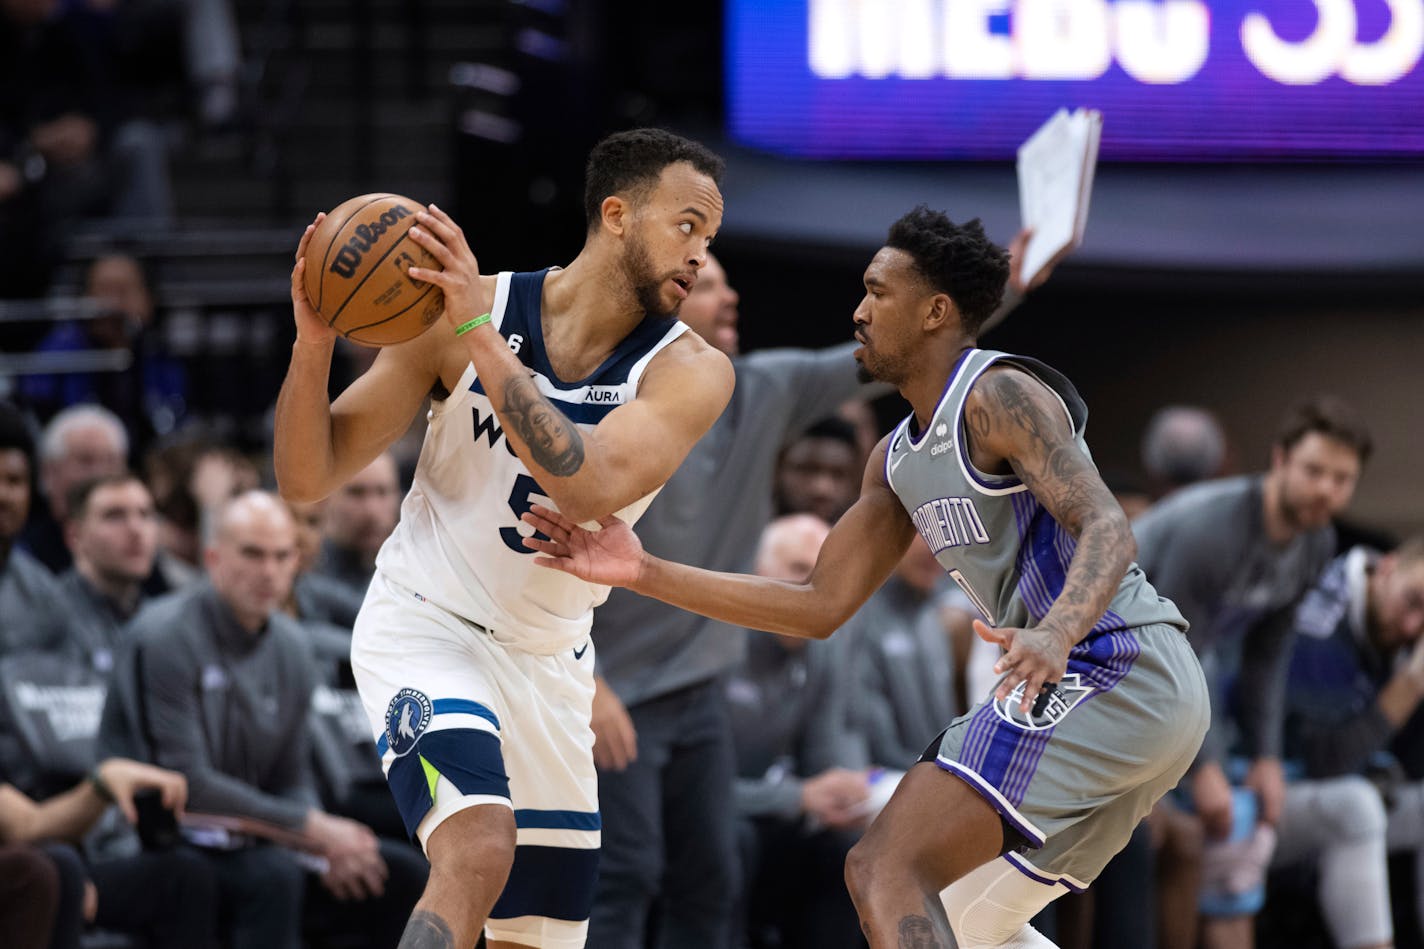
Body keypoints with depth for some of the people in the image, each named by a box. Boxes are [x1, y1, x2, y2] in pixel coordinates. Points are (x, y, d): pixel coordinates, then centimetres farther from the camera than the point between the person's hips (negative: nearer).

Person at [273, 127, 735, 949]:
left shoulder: (691, 372, -11)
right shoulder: (462, 308, -12)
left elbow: (593, 486, -32)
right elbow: (308, 479, -9)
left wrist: (478, 335, -36)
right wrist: (314, 342, -27)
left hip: (547, 661, 4)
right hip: (428, 625, -4)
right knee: (478, 852, -31)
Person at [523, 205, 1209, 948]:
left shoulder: (999, 397, -10)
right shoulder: (898, 461, 19)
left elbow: (1106, 527, -22)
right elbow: (820, 606, 18)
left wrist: (1056, 634, -42)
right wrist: (643, 573, 12)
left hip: (1109, 673, -10)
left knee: (884, 871, -18)